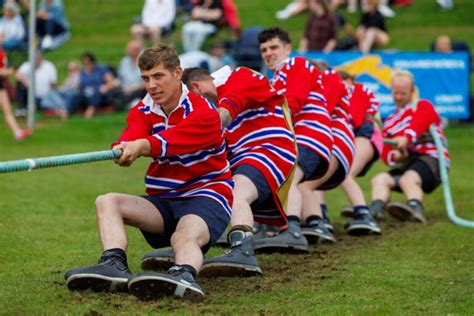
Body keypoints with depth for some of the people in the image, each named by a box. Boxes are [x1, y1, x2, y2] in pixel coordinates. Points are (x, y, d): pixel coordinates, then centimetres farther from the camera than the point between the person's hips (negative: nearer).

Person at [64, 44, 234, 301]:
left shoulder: (203, 113, -10)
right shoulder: (143, 111, 7)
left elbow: (174, 140, -32)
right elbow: (132, 137, -17)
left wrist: (142, 146, -52)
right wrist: (123, 150, -43)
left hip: (206, 196, -6)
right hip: (163, 201, 6)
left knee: (186, 236, -38)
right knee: (107, 202, -15)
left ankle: (184, 275, -71)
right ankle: (114, 265, -39)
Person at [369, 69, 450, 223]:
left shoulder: (423, 106, 14)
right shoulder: (390, 121, 27)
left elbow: (420, 121, -12)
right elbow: (384, 150, 13)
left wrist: (407, 137, -33)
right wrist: (394, 155, -13)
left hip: (431, 158, -6)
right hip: (404, 164, 6)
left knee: (408, 179, -37)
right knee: (380, 179, -22)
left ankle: (416, 210, -65)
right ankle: (375, 210, -48)